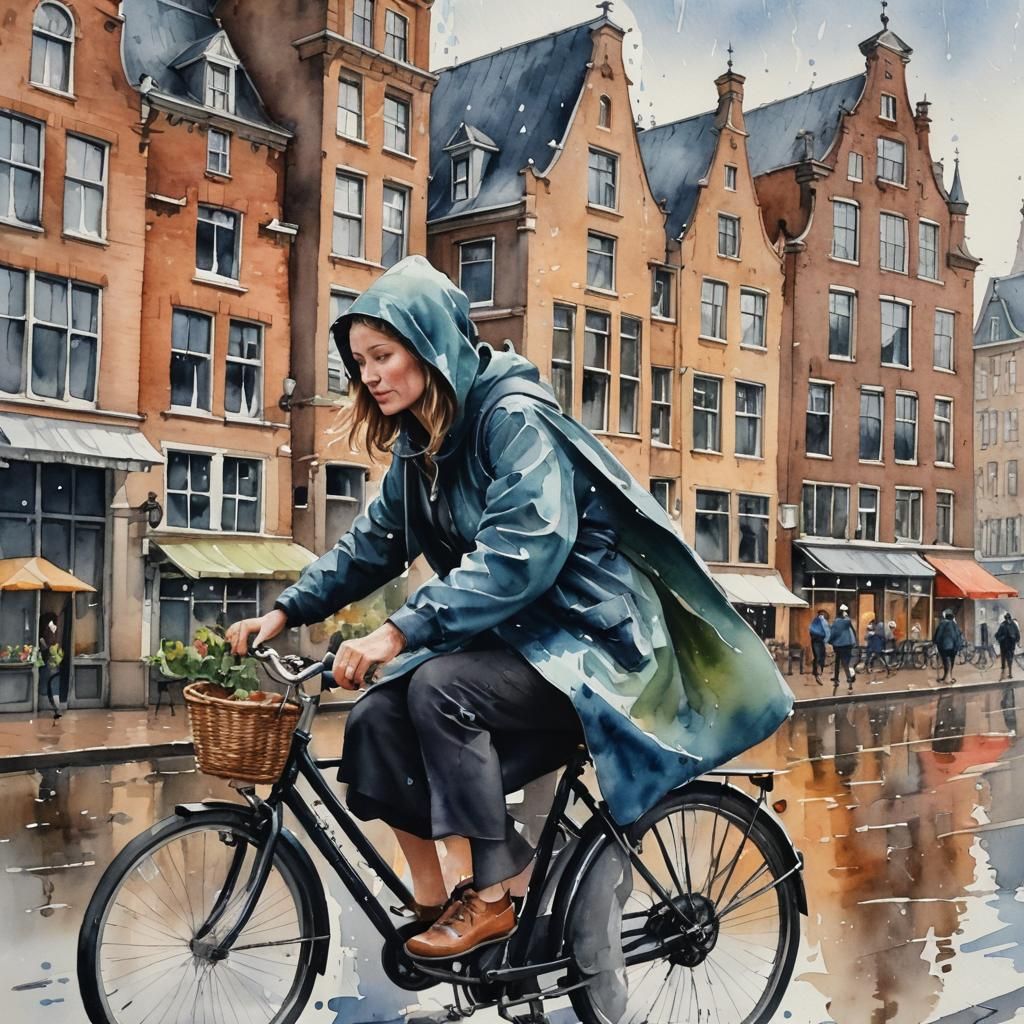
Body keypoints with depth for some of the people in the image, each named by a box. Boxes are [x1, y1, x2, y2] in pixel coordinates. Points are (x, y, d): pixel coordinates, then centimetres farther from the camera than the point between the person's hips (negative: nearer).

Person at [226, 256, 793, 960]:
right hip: (513, 635, 8)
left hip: (586, 635, -8)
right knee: (376, 718, -10)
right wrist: (287, 610, 2)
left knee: (441, 686, -30)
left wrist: (403, 631, -34)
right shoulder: (420, 441, 8)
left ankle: (492, 894, -16)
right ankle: (433, 903, 3)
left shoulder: (514, 415, -19)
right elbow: (374, 541, 14)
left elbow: (522, 552, -30)